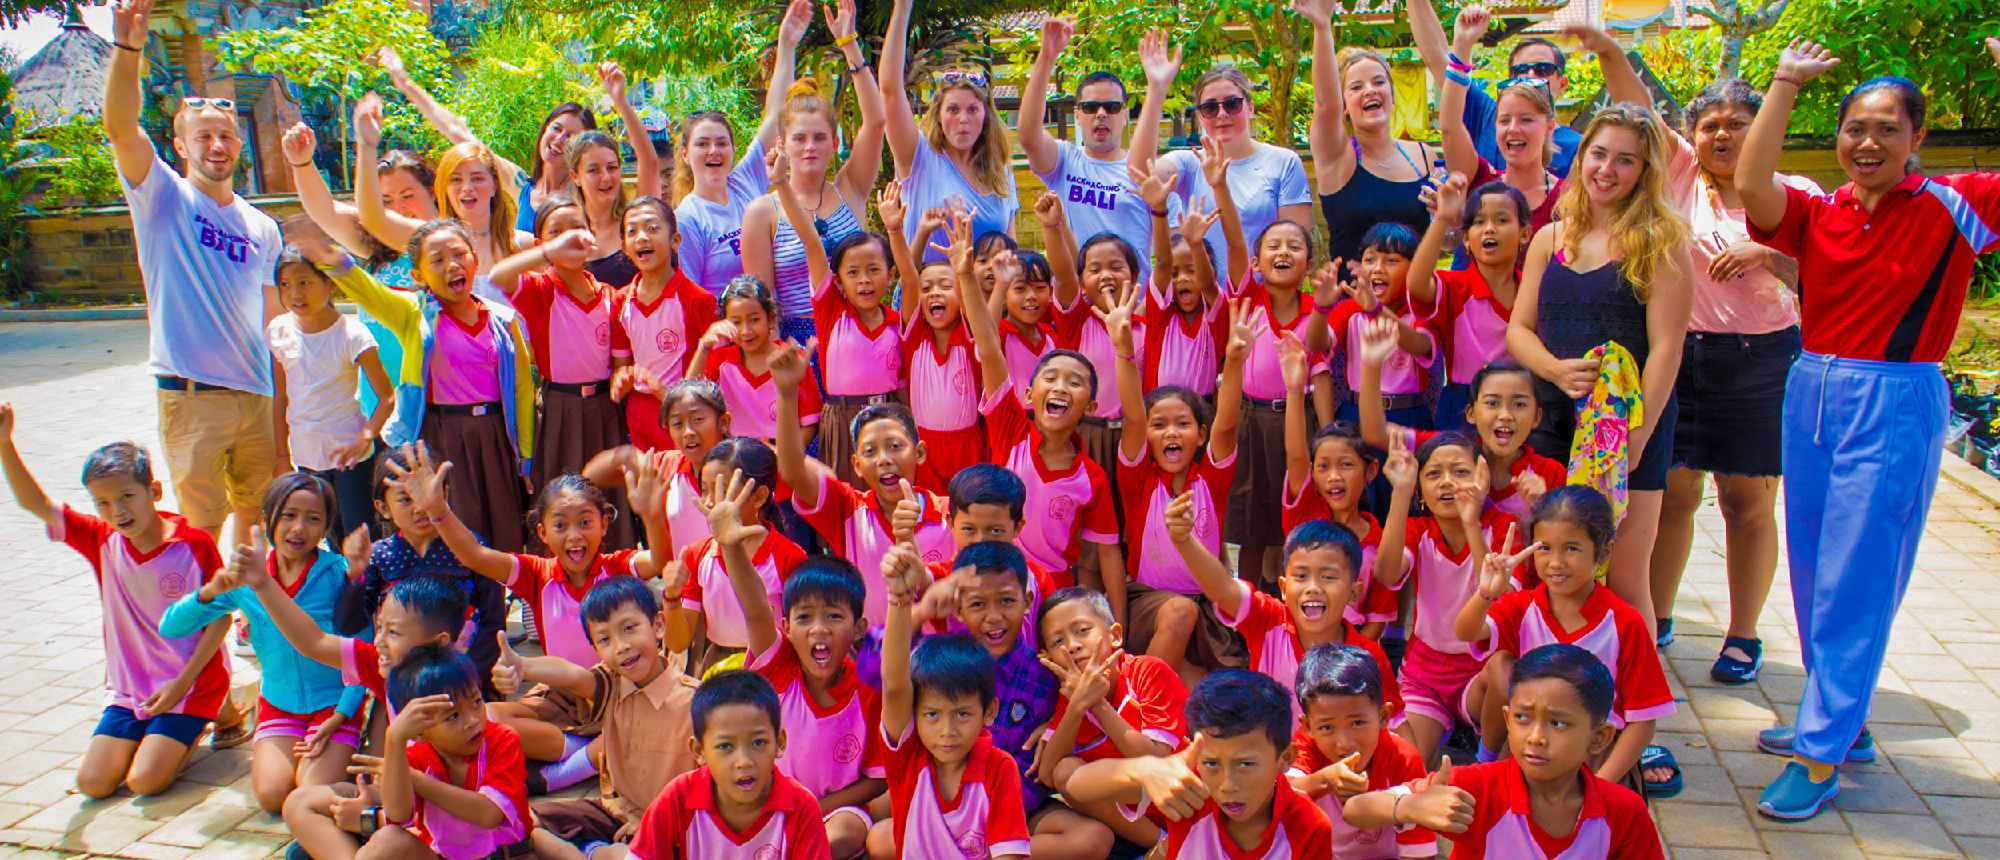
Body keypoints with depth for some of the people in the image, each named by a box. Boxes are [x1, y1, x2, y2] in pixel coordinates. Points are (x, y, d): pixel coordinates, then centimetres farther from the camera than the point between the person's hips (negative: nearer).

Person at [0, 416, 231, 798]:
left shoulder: (195, 544, -14)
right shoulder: (103, 541, -2)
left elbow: (220, 616, -10)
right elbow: (35, 503, -4)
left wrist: (182, 684, -15)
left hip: (190, 684, -5)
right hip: (128, 688, 5)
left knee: (145, 780, -17)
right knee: (93, 783, -4)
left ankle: (193, 730, 12)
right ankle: (146, 735, 23)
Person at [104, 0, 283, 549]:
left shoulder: (263, 229, 12)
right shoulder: (165, 199, 0)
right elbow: (121, 128, -17)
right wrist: (128, 47, -31)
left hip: (256, 395, 5)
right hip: (190, 397, -5)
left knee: (258, 517, 15)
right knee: (202, 528, -3)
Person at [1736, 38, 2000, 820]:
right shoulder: (1818, 215, 3)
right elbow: (1750, 185, -14)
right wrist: (1785, 84, -12)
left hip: (1895, 405, -5)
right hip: (1812, 394, 5)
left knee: (1856, 580, -3)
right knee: (1812, 571, 14)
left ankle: (1822, 753, 4)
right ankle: (1839, 718, 31)